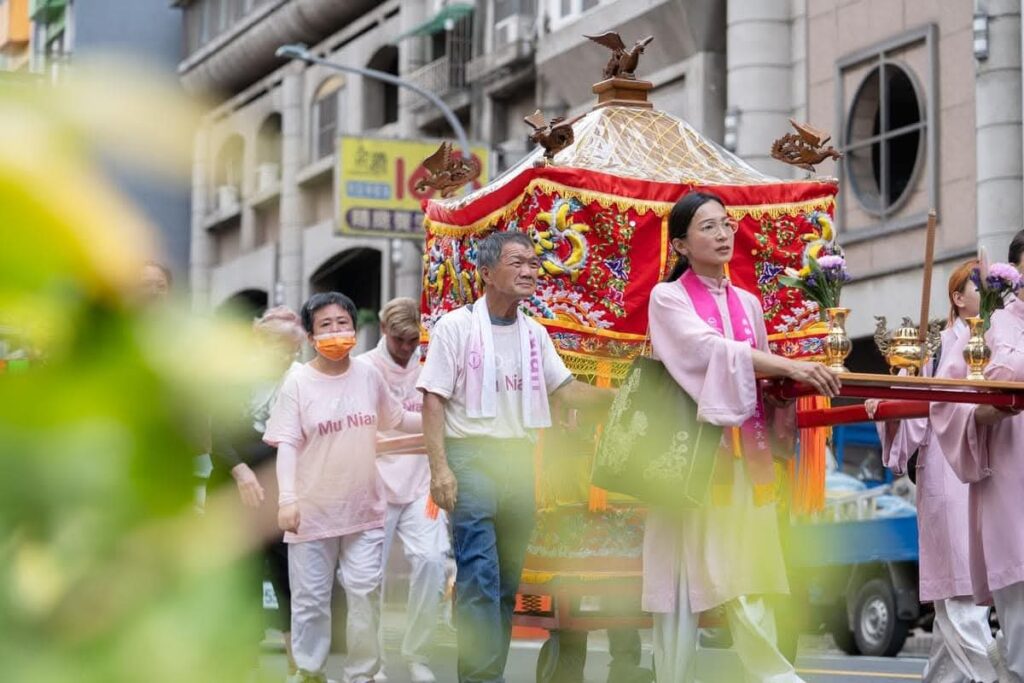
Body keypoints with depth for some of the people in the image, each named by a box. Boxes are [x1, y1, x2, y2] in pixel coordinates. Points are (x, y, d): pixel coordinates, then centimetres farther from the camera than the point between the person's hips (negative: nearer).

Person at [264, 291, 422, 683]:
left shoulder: (368, 376, 3)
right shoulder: (298, 383, -8)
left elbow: (394, 419, 20)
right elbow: (287, 444, -11)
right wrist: (287, 499, -21)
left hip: (364, 509, 3)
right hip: (313, 512, -2)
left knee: (365, 592, 1)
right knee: (311, 599, 5)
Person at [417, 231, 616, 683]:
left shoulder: (534, 333, 13)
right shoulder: (456, 326, -4)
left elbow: (565, 390, 13)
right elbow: (433, 400, -6)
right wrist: (439, 468, -15)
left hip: (519, 460, 6)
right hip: (470, 457, -6)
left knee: (508, 581, 7)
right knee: (479, 577, -13)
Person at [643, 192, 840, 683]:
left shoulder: (747, 304, 16)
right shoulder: (668, 298, -1)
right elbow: (712, 350, -17)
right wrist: (790, 366, -26)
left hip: (746, 451, 5)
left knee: (746, 568, 1)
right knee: (686, 569, -3)